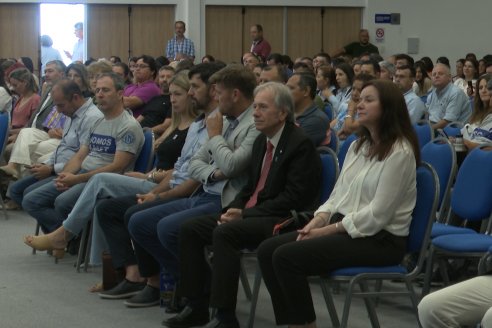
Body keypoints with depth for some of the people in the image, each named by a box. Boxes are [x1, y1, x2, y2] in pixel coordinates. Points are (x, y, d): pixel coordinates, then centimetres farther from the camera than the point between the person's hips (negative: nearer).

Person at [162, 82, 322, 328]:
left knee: (224, 233, -31)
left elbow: (292, 198, -18)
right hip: (250, 214, 9)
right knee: (190, 229, -2)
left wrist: (245, 214, -18)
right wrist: (232, 210, 0)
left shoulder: (300, 144, -12)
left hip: (283, 220, -9)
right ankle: (196, 306, 1)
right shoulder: (261, 141, 16)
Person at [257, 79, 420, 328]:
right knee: (267, 250, -8)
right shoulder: (357, 146, 15)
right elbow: (337, 195, 14)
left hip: (379, 239, -9)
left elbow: (377, 213, -18)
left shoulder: (399, 152, -13)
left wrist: (329, 230, -16)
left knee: (287, 257, -23)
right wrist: (317, 221, -5)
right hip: (343, 228, 9)